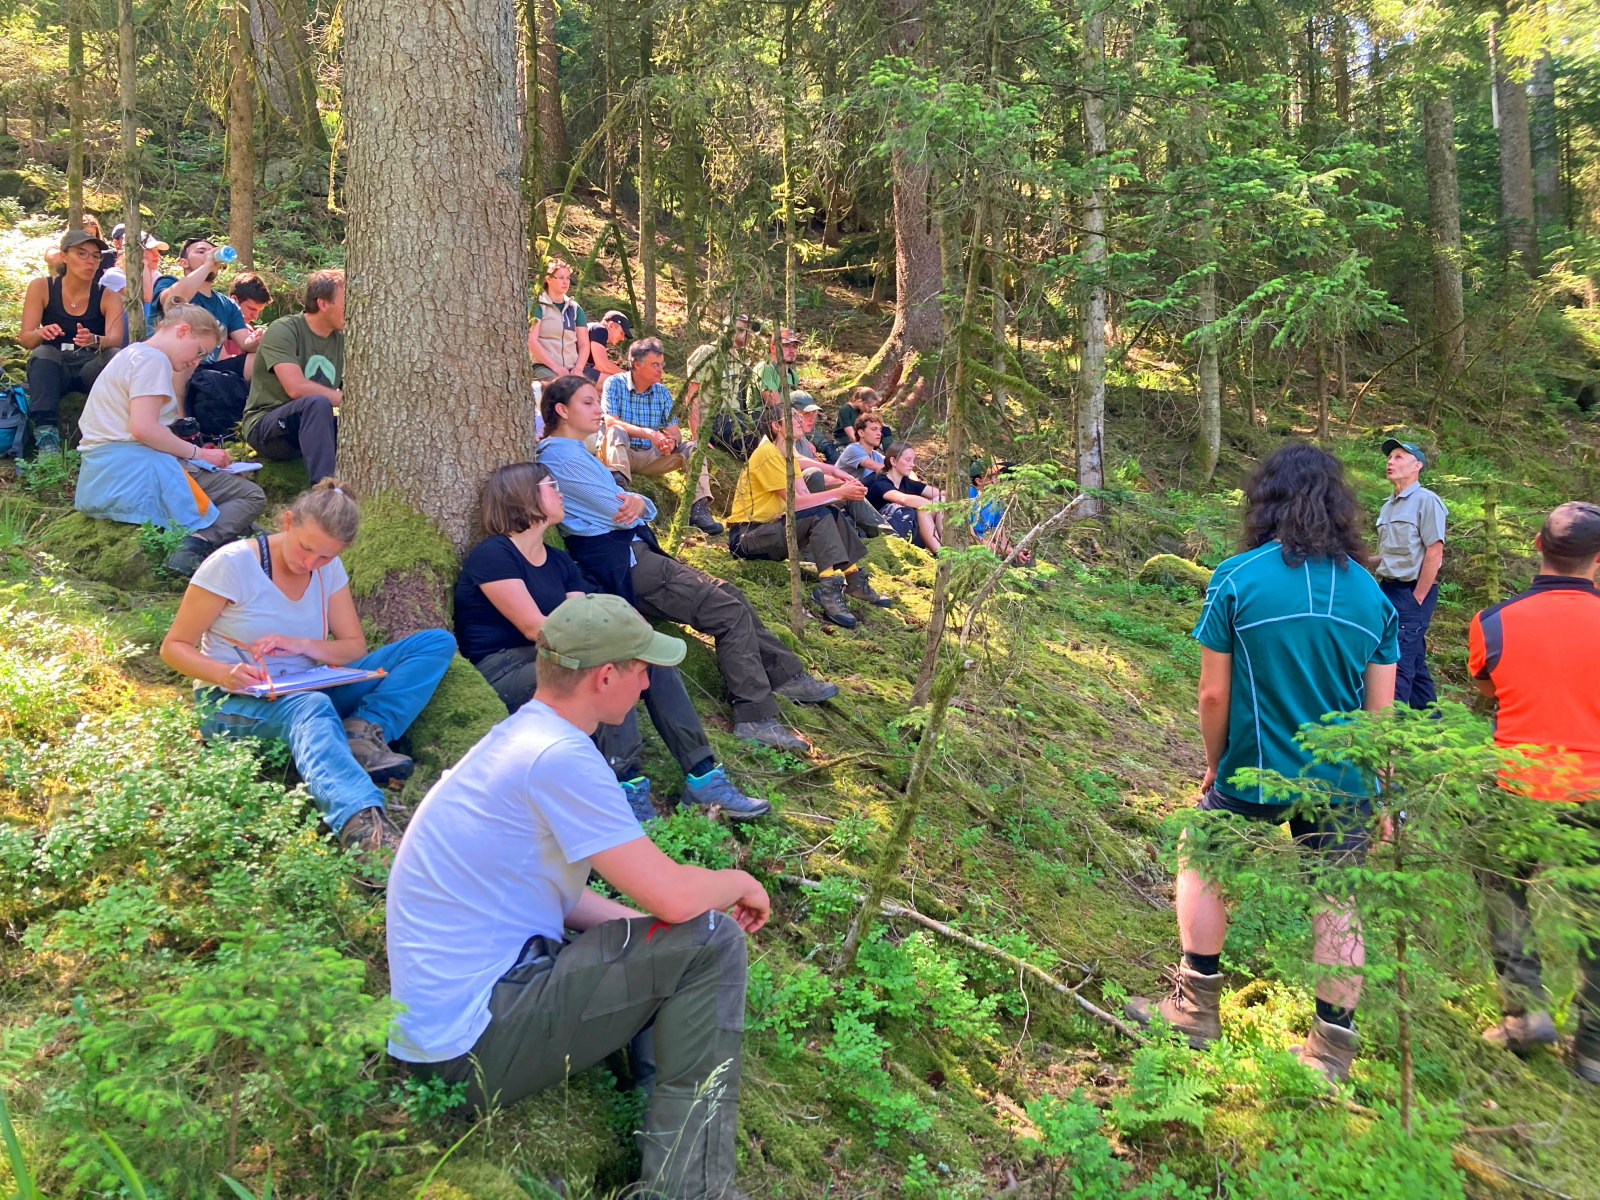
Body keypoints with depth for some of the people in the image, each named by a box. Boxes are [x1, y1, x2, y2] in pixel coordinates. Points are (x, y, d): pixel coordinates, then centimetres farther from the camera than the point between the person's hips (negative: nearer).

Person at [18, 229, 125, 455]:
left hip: (93, 370, 0)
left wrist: (93, 340, -44)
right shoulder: (41, 287, -4)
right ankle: (46, 434, -43)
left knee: (114, 354, -30)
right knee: (43, 352, -32)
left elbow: (115, 340, -20)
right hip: (53, 369, 0)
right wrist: (41, 334, -33)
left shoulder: (108, 296, -5)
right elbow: (24, 339, -8)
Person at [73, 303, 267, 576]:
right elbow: (143, 428, -22)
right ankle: (197, 544, -35)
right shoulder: (152, 358, -10)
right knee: (252, 498, -12)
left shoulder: (130, 354, 22)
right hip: (131, 470, -10)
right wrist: (198, 453, -12)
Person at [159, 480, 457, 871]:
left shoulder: (329, 570, 4)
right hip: (232, 703, -6)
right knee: (311, 707, -45)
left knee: (437, 642, -9)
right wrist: (226, 675, -29)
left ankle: (364, 733, -30)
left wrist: (301, 645, -17)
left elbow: (355, 648, 4)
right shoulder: (233, 564, -11)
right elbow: (174, 647, -8)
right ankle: (361, 821, -71)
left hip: (306, 691, 6)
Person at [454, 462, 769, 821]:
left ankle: (703, 777, -16)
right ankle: (628, 791, -30)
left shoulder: (559, 561, 17)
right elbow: (533, 627, -18)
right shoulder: (492, 555, -9)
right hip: (503, 675, -8)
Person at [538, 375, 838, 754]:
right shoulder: (562, 457, -15)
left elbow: (618, 504, 14)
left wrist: (636, 502, -10)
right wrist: (633, 505, 5)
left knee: (730, 595, 7)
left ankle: (786, 674, 16)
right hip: (623, 566, -10)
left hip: (633, 555, 10)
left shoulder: (574, 452, 19)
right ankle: (755, 718, -10)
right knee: (729, 612, -12)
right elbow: (617, 514, -18)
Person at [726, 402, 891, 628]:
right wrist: (839, 493, -19)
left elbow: (806, 497, 3)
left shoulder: (788, 454, 13)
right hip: (745, 536, -9)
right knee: (820, 515, -25)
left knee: (835, 514, -1)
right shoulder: (768, 454, -17)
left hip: (770, 527, 9)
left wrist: (844, 491, -9)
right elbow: (796, 502, -22)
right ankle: (829, 590, -33)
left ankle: (855, 580, -1)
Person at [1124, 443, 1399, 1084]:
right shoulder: (1370, 591, 0)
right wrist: (1378, 795, 15)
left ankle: (1197, 1006, 25)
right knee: (1337, 905, 14)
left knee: (1200, 863, 19)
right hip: (1343, 785, 3)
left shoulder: (1236, 578, -11)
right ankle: (1333, 1047, 25)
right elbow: (1380, 710, 2)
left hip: (1254, 772, -3)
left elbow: (1214, 695, -9)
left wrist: (1214, 766, 8)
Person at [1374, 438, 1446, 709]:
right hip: (1389, 589, 8)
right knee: (1415, 664, 13)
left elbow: (1434, 553, -13)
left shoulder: (1426, 500, -8)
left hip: (1413, 592, -8)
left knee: (1400, 664, -12)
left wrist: (1416, 599, -15)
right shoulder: (1388, 506, 16)